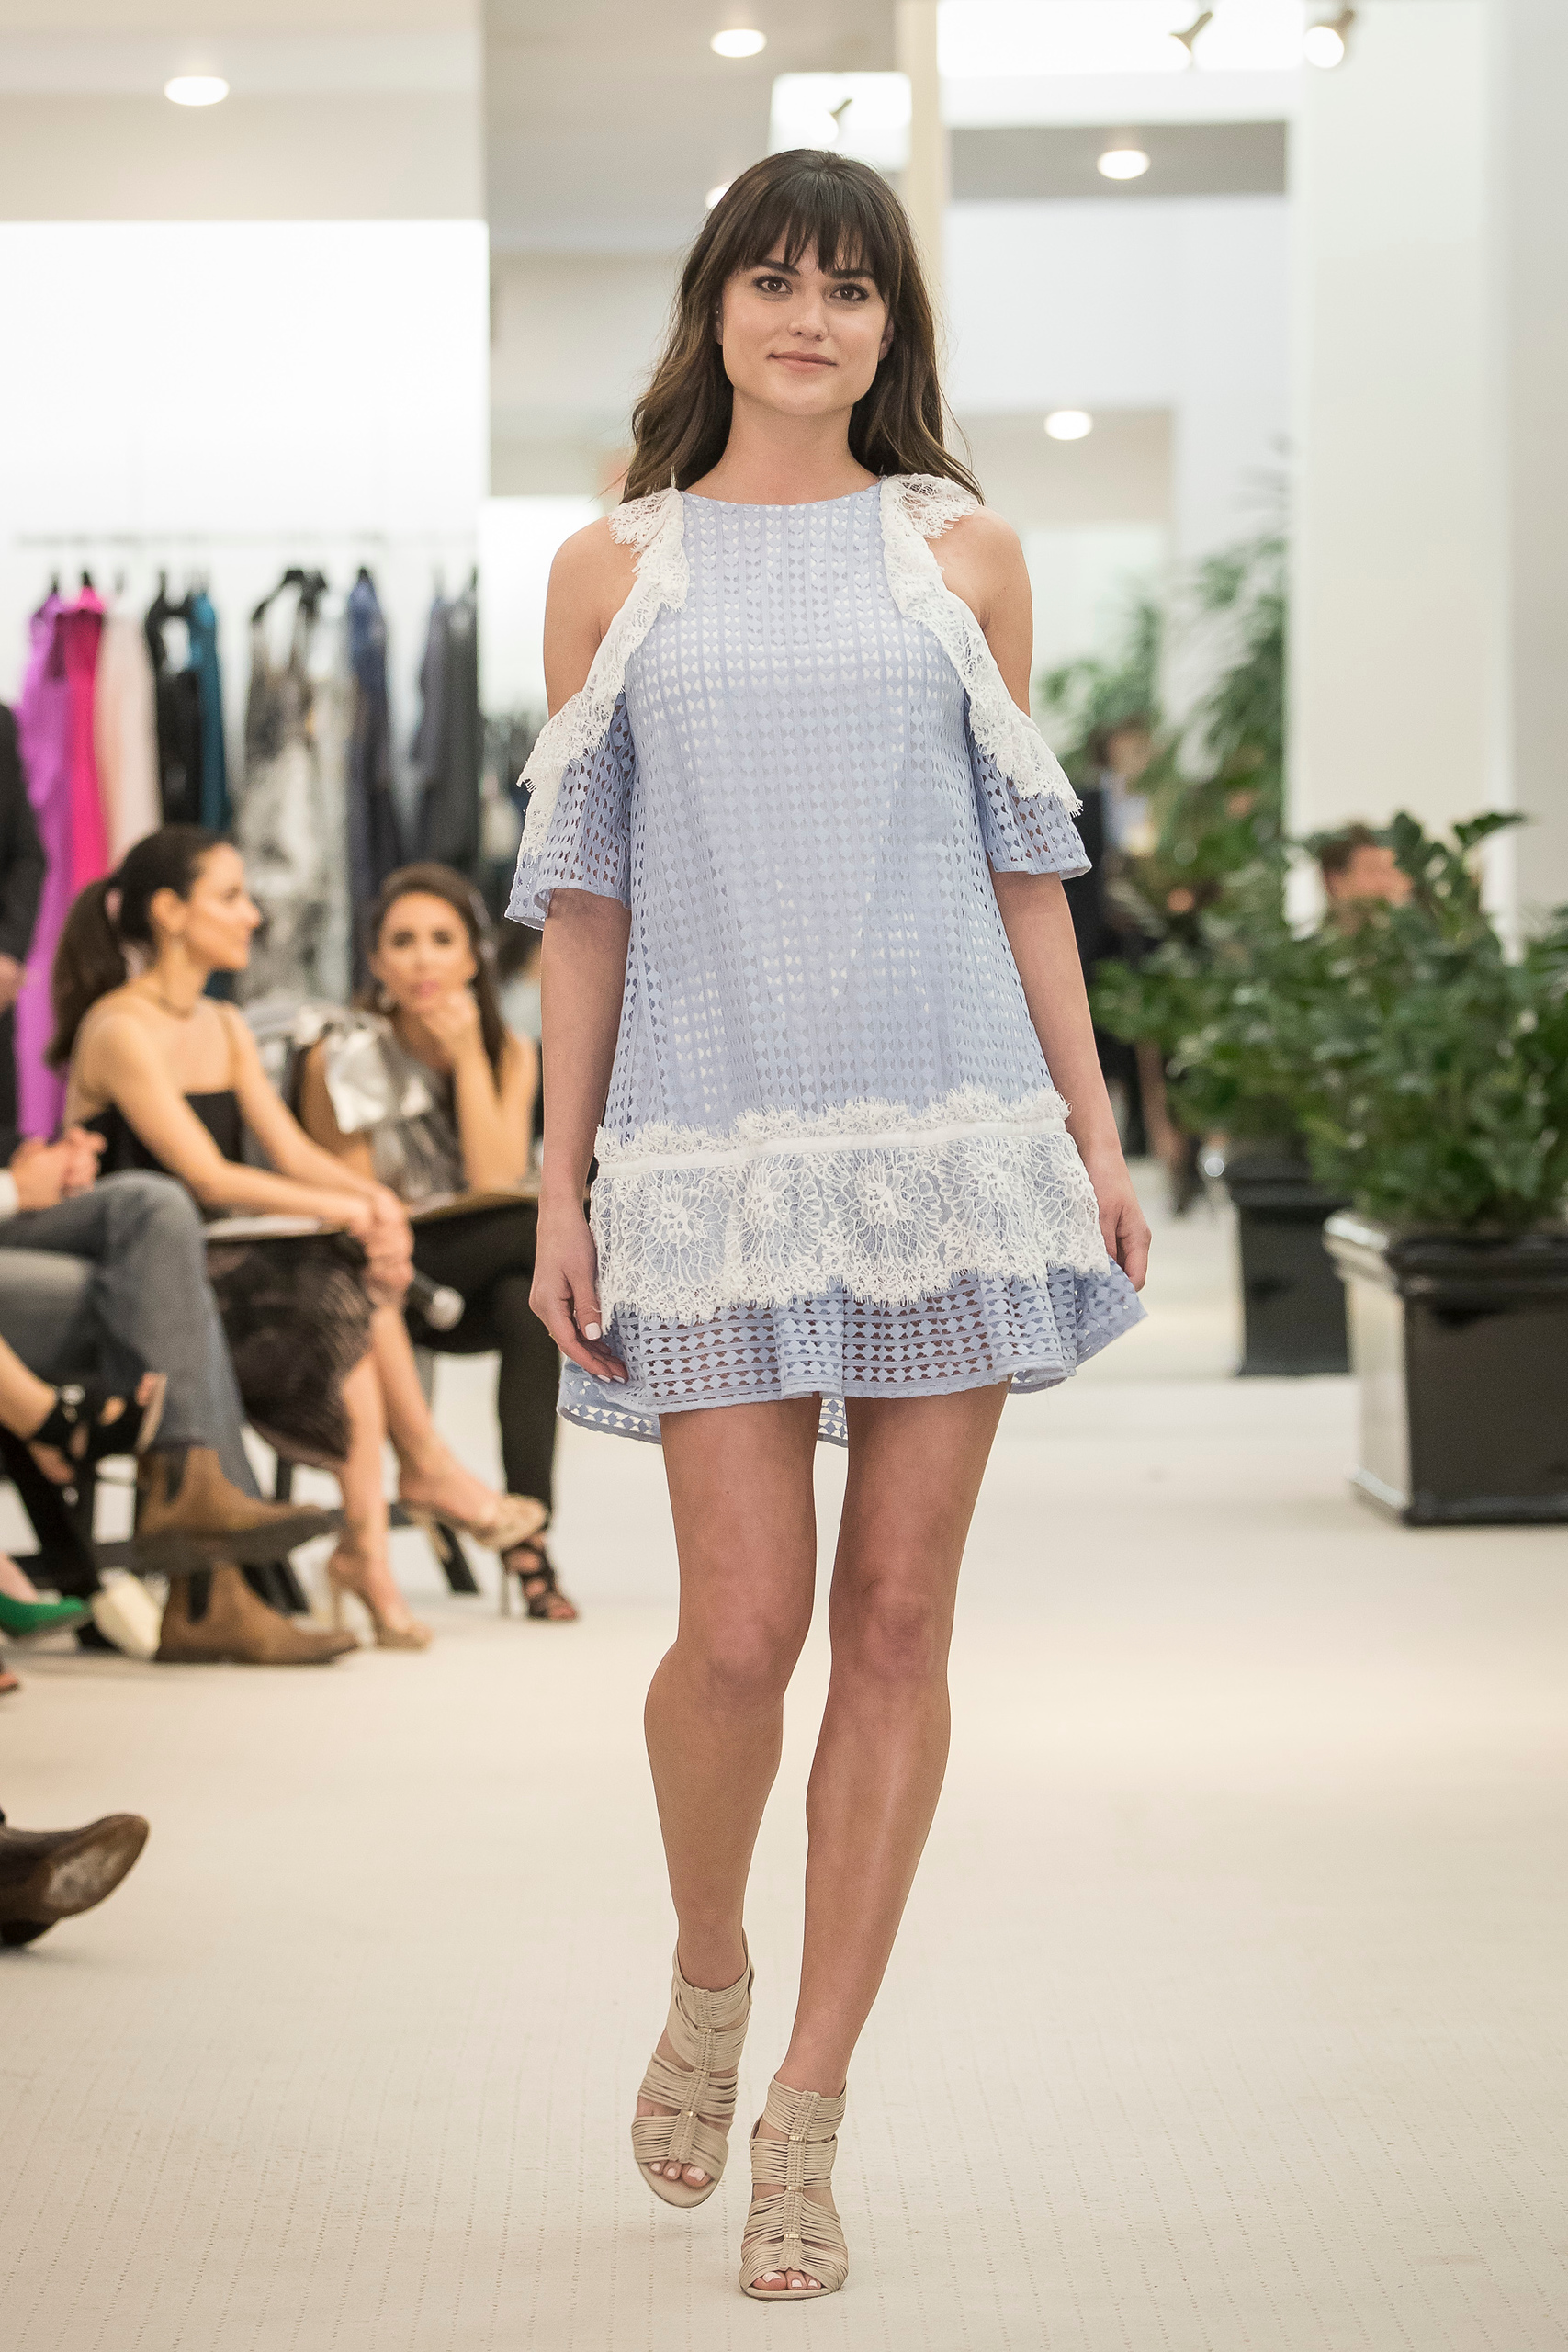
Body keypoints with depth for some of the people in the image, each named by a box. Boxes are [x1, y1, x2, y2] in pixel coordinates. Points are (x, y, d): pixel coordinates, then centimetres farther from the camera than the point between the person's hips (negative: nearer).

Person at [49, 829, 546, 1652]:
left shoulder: (224, 1029, 15)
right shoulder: (119, 1032, -13)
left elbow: (293, 1151, 6)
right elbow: (208, 1178, -19)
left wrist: (374, 1198, -15)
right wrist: (348, 1210, -18)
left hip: (221, 1268, 8)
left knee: (352, 1290, -20)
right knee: (342, 1298, -26)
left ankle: (367, 1548, -21)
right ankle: (430, 1471, -12)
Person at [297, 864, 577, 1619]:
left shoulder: (509, 1052, 2)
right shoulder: (342, 1060, -7)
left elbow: (498, 1183, -12)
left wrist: (468, 1056, -16)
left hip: (476, 1280, 2)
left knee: (531, 1305, -33)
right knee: (546, 1227, -30)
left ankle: (528, 1535, -35)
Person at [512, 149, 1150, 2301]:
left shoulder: (964, 556, 9)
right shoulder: (615, 571, 8)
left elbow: (1023, 861, 11)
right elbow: (584, 893, 8)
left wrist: (1093, 1132, 6)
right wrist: (561, 1190, 4)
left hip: (953, 1125, 1)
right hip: (718, 1141, -1)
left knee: (898, 1620, 1)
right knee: (742, 1626, -7)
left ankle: (807, 2116, 11)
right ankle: (707, 1976, 24)